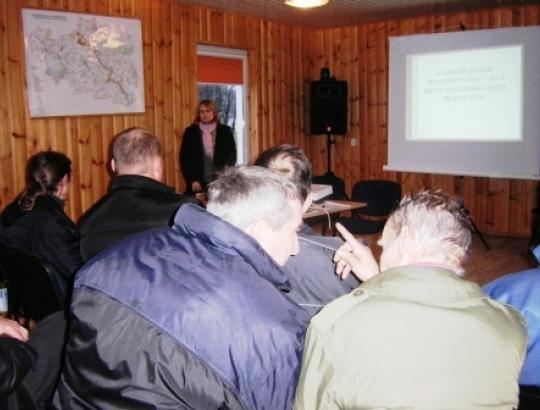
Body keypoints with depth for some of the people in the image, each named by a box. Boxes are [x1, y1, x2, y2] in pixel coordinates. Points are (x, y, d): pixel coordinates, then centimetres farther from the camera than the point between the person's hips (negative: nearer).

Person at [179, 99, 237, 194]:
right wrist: (192, 180, -4)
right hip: (198, 185, 0)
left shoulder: (225, 131, 6)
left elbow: (232, 155, 7)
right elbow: (184, 158, 5)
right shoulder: (190, 132, 6)